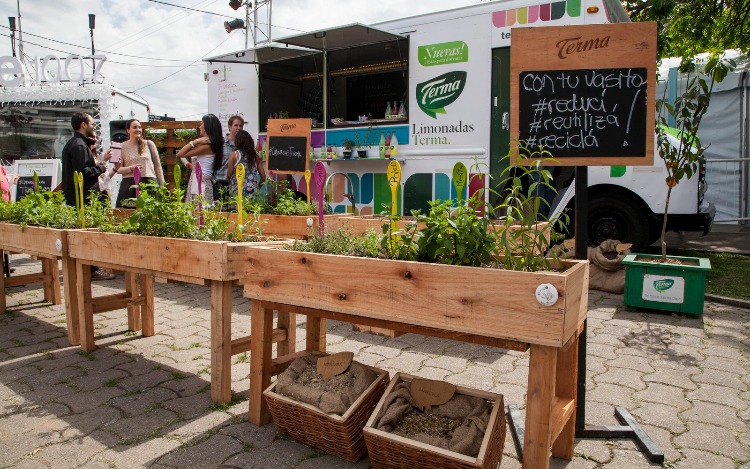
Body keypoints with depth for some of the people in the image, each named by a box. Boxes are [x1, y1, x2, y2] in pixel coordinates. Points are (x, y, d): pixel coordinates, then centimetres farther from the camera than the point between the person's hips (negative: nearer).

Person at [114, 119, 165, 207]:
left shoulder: (149, 144, 8)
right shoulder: (122, 147, 7)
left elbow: (157, 165, 11)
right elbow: (118, 169, 6)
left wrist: (162, 186, 8)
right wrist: (130, 168, -13)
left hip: (149, 183, 0)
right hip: (129, 184, 0)